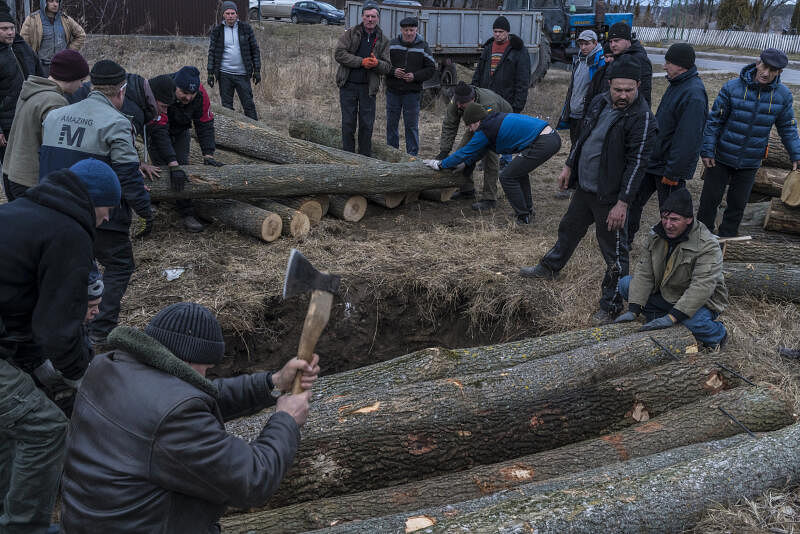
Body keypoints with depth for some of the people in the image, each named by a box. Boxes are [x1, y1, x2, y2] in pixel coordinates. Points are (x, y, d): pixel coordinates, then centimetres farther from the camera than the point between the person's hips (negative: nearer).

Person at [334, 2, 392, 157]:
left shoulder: (383, 40, 7)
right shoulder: (351, 33, 2)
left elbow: (387, 67, 4)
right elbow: (339, 53, -8)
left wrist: (377, 63, -20)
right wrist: (361, 62, -17)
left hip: (369, 87, 1)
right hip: (348, 85, -1)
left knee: (367, 125, 4)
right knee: (348, 123, 3)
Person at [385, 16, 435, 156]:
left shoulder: (423, 47, 2)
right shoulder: (392, 44, 4)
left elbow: (431, 68, 2)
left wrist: (415, 76, -12)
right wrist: (393, 71, -12)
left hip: (412, 92, -2)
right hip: (393, 91, 2)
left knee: (412, 125, 1)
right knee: (391, 124, 9)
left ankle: (412, 154, 9)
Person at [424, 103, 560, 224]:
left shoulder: (486, 130, -6)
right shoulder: (497, 119, 21)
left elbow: (466, 151, 3)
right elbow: (480, 149, 32)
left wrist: (441, 165, 13)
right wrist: (464, 162, 36)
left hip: (543, 144, -10)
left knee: (507, 177, 0)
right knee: (518, 171, 27)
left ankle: (523, 217, 5)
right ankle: (528, 209, 33)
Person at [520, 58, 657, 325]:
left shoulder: (642, 119, -20)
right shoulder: (599, 102, 3)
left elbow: (637, 163, -22)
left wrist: (622, 203, -24)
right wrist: (569, 165, 18)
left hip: (609, 196, -8)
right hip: (584, 187, 8)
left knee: (614, 251, 2)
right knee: (569, 228, 27)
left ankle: (610, 305, 15)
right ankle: (550, 267, 50)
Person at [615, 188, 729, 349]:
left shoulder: (708, 246, -25)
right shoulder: (656, 236, -6)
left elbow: (701, 287, -34)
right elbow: (644, 273, -9)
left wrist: (671, 317, -41)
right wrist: (633, 310, -21)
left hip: (700, 302, -5)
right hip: (664, 294, 5)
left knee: (695, 322, -38)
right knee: (625, 284, -10)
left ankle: (718, 334, -1)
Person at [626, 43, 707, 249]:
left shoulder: (694, 95, -23)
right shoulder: (677, 84, 8)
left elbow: (688, 139, -26)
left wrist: (673, 172, -24)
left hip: (670, 166, -9)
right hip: (652, 161, 9)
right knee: (633, 200, 15)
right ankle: (625, 241, 29)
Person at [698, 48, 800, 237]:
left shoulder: (783, 95, -4)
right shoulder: (732, 88, -13)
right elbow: (714, 121, -8)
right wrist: (707, 150, -10)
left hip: (750, 163, 2)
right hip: (721, 158, -2)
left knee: (737, 205, 12)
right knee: (710, 199, 7)